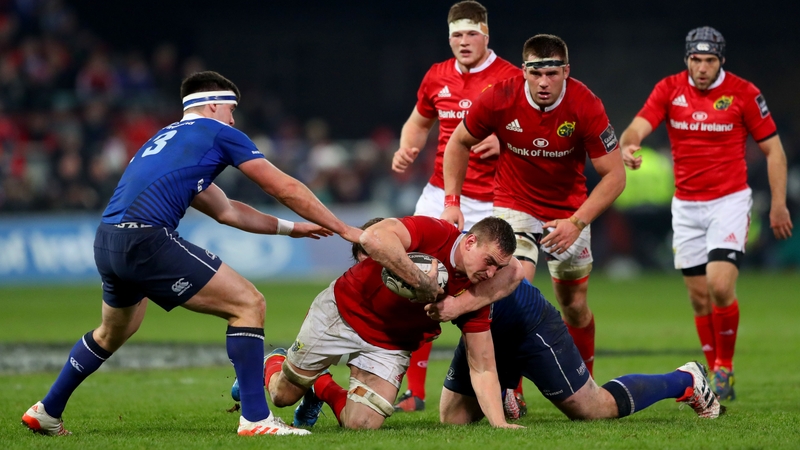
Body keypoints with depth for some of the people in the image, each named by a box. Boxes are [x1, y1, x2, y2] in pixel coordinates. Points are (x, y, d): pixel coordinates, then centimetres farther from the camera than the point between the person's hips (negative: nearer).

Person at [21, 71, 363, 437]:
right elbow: (286, 189, 10)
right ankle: (255, 417, -9)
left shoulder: (164, 138, 31)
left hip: (106, 242, 9)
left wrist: (289, 228, 43)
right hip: (146, 239, -9)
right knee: (248, 304, -4)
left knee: (113, 332, 34)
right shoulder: (218, 133, 8)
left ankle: (46, 413, 44)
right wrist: (344, 229, 19)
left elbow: (226, 211, 39)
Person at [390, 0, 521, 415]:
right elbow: (418, 121, 25)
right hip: (440, 195, 5)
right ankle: (413, 392, 6)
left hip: (489, 206, -5)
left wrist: (504, 142, -24)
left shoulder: (510, 79, -7)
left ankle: (512, 394, 6)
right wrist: (406, 149, 5)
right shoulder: (437, 77, 8)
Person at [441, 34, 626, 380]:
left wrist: (577, 222, -27)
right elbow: (459, 142, -2)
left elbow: (614, 175, -18)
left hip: (568, 211, 1)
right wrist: (451, 202, -8)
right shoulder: (500, 99, -22)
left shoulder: (586, 106, -24)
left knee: (574, 305, 9)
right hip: (514, 205, -1)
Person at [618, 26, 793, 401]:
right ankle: (717, 379, 17)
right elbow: (639, 127, -15)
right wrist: (627, 145, -39)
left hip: (730, 201, -3)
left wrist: (778, 204, -5)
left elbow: (773, 149, -1)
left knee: (720, 285, -20)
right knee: (699, 296, 6)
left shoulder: (743, 93, -7)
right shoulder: (669, 89, -2)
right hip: (686, 206, 3)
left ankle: (725, 367, -1)